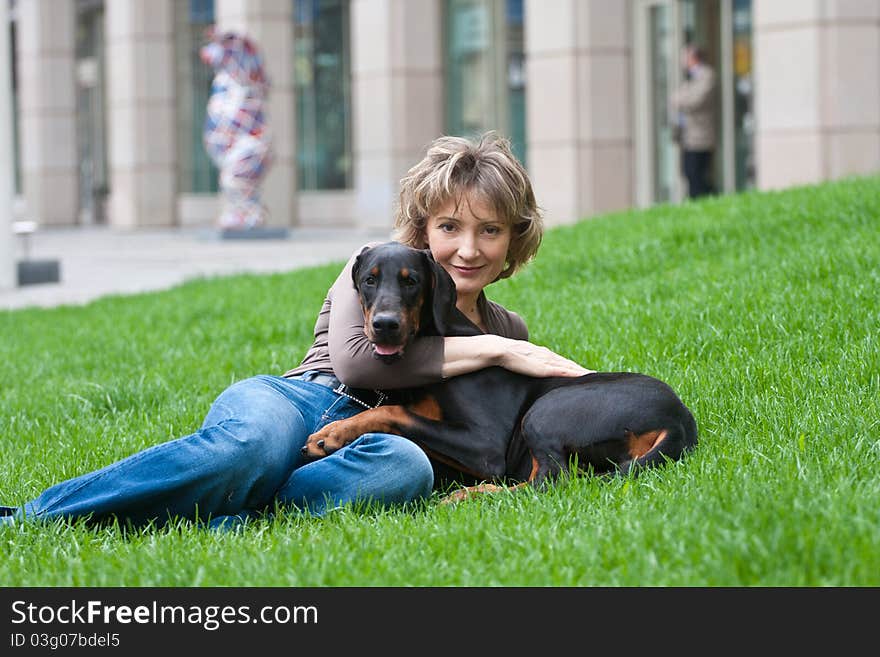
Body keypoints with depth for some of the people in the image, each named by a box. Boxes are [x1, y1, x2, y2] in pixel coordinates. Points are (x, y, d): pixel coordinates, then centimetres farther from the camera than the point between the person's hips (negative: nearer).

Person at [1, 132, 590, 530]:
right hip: (290, 402, -2)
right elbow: (355, 358, -7)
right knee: (250, 447, -43)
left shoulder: (508, 330, 27)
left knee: (408, 468, -39)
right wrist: (492, 351, -4)